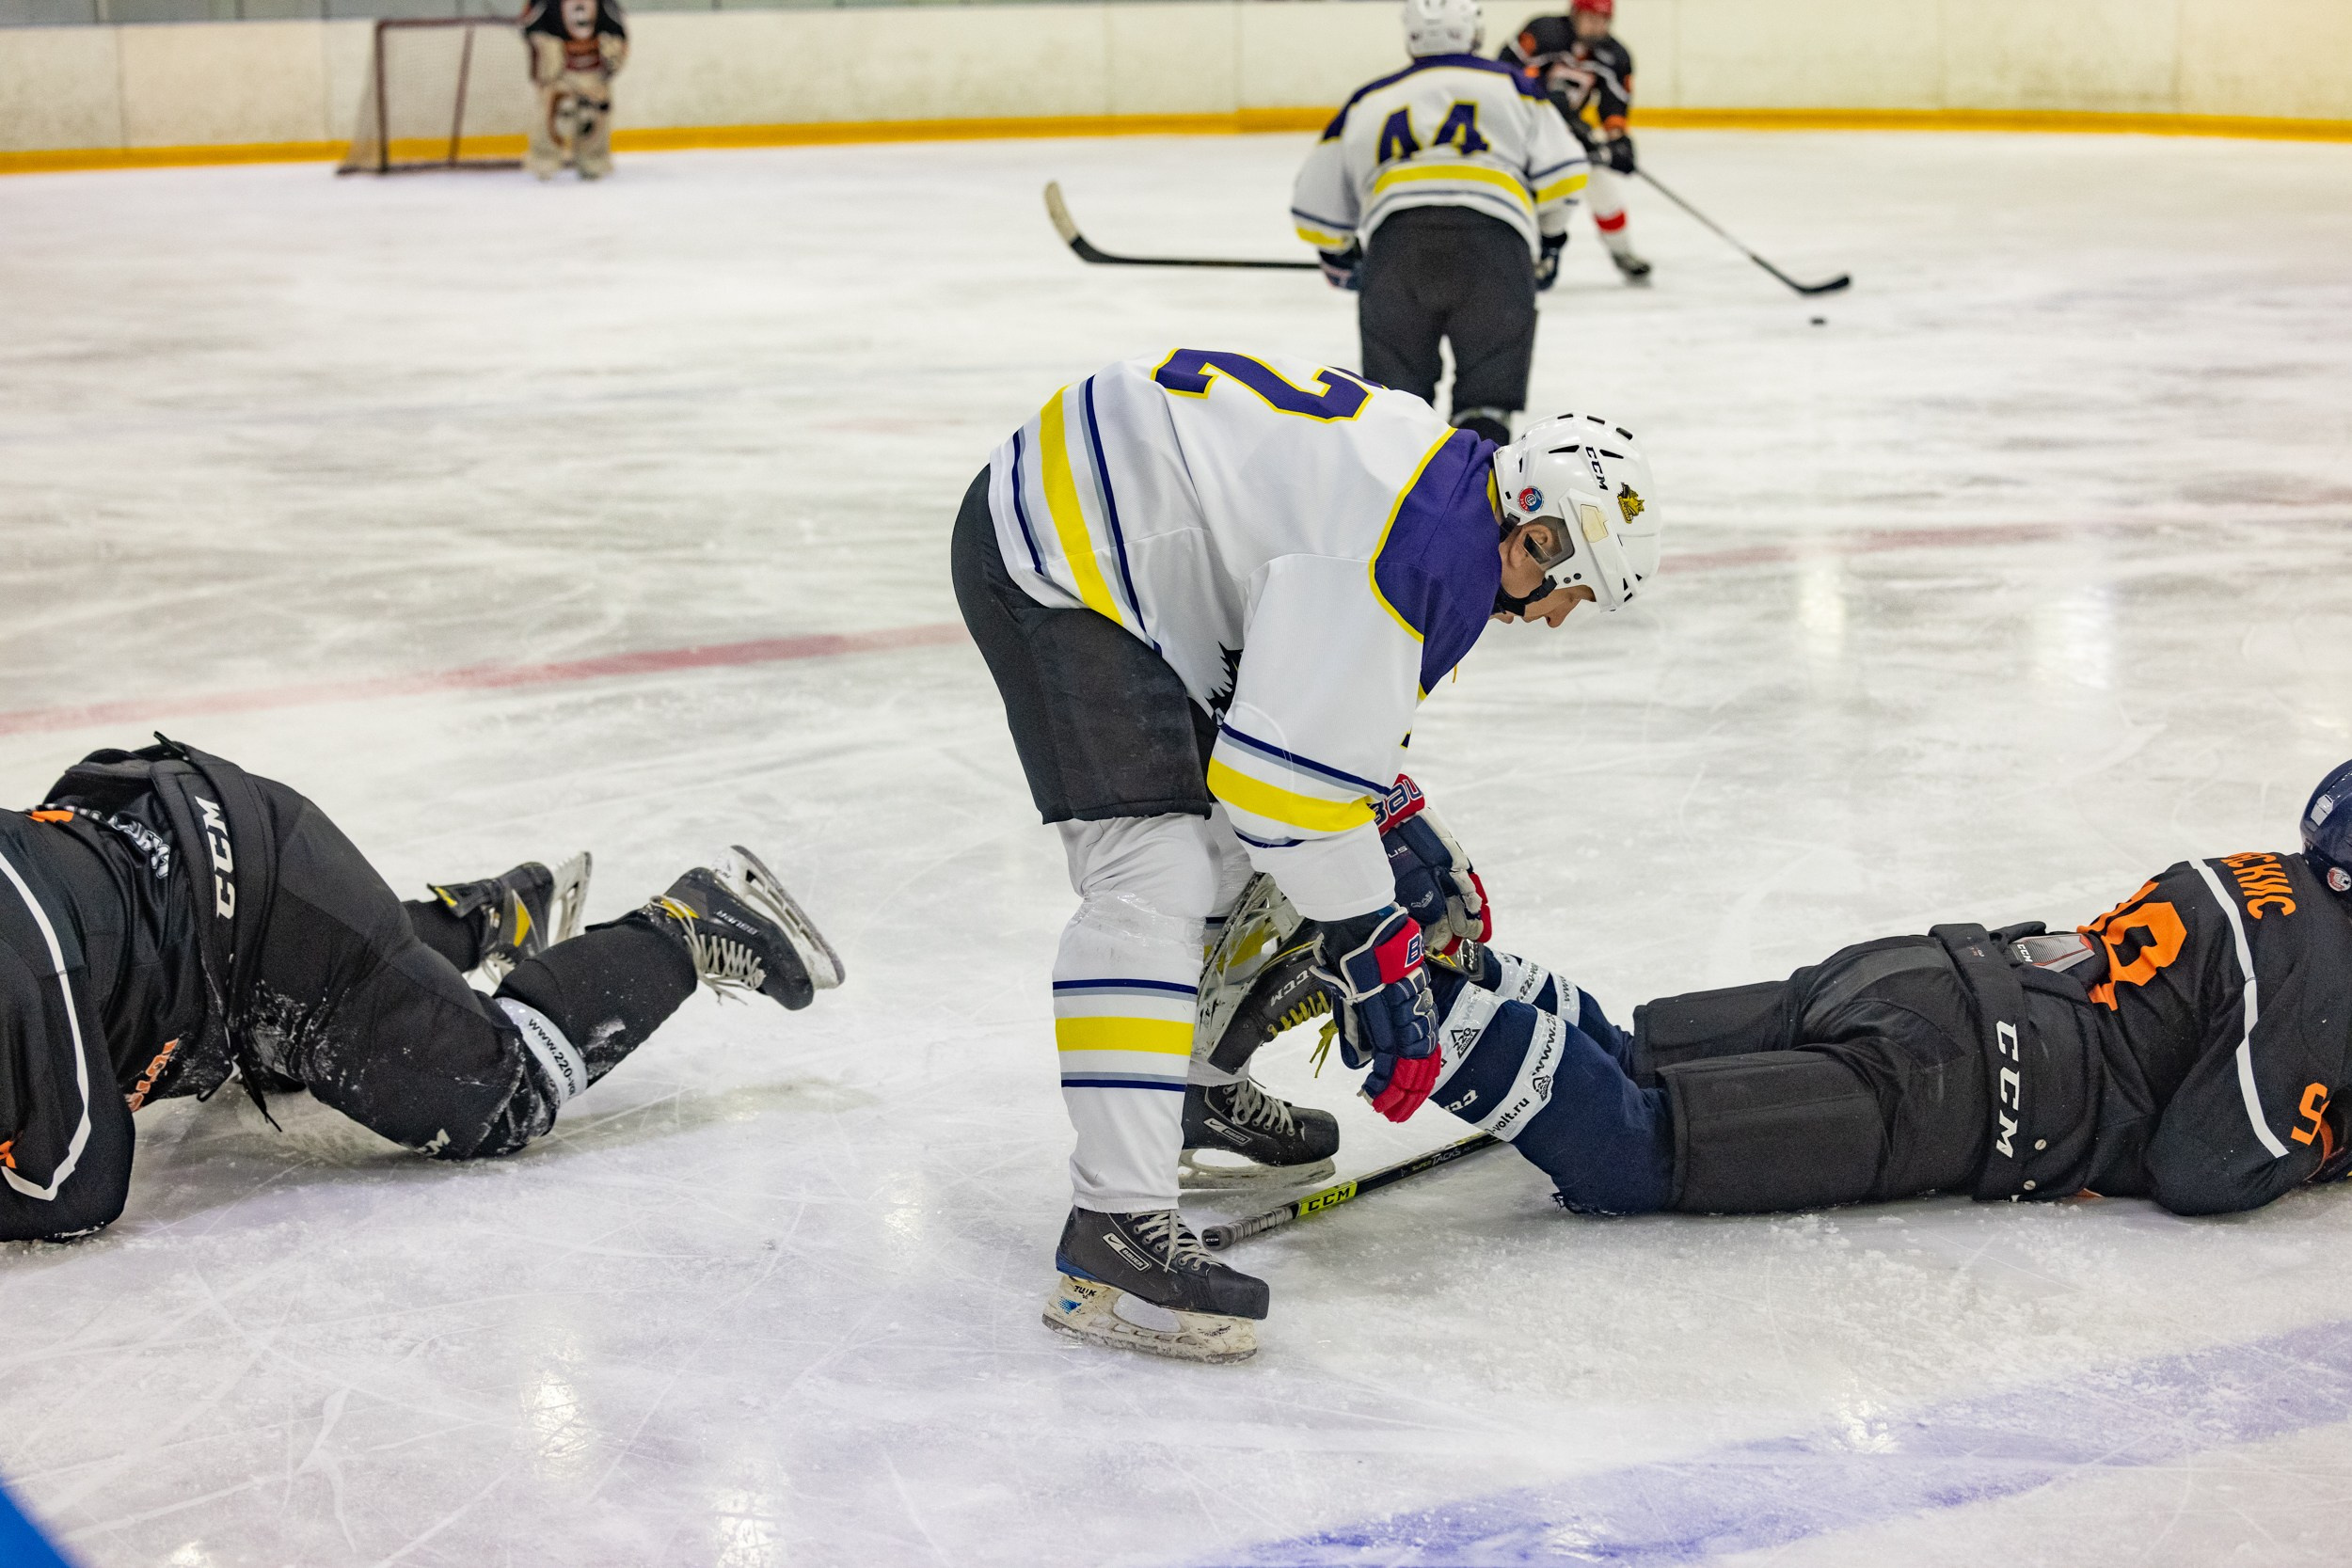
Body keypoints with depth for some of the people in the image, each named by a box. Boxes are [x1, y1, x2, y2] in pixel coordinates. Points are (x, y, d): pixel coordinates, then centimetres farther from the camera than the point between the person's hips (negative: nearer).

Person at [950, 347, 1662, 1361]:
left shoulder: (1439, 475, 9)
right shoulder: (1410, 551, -22)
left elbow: (1326, 698, 24)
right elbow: (1296, 771, -23)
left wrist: (1405, 835, 22)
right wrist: (1373, 948, -12)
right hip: (1051, 557, -11)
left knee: (1231, 829, 21)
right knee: (1155, 874, -19)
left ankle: (1194, 1086, 41)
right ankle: (1116, 1226, -23)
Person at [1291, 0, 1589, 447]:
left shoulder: (1366, 102, 29)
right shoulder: (1512, 86, 25)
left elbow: (1316, 211, 28)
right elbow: (1562, 172, 12)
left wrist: (1340, 257, 48)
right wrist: (1548, 242, 28)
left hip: (1394, 234, 1)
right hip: (1494, 232, -1)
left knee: (1396, 380, 13)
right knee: (1489, 389, 5)